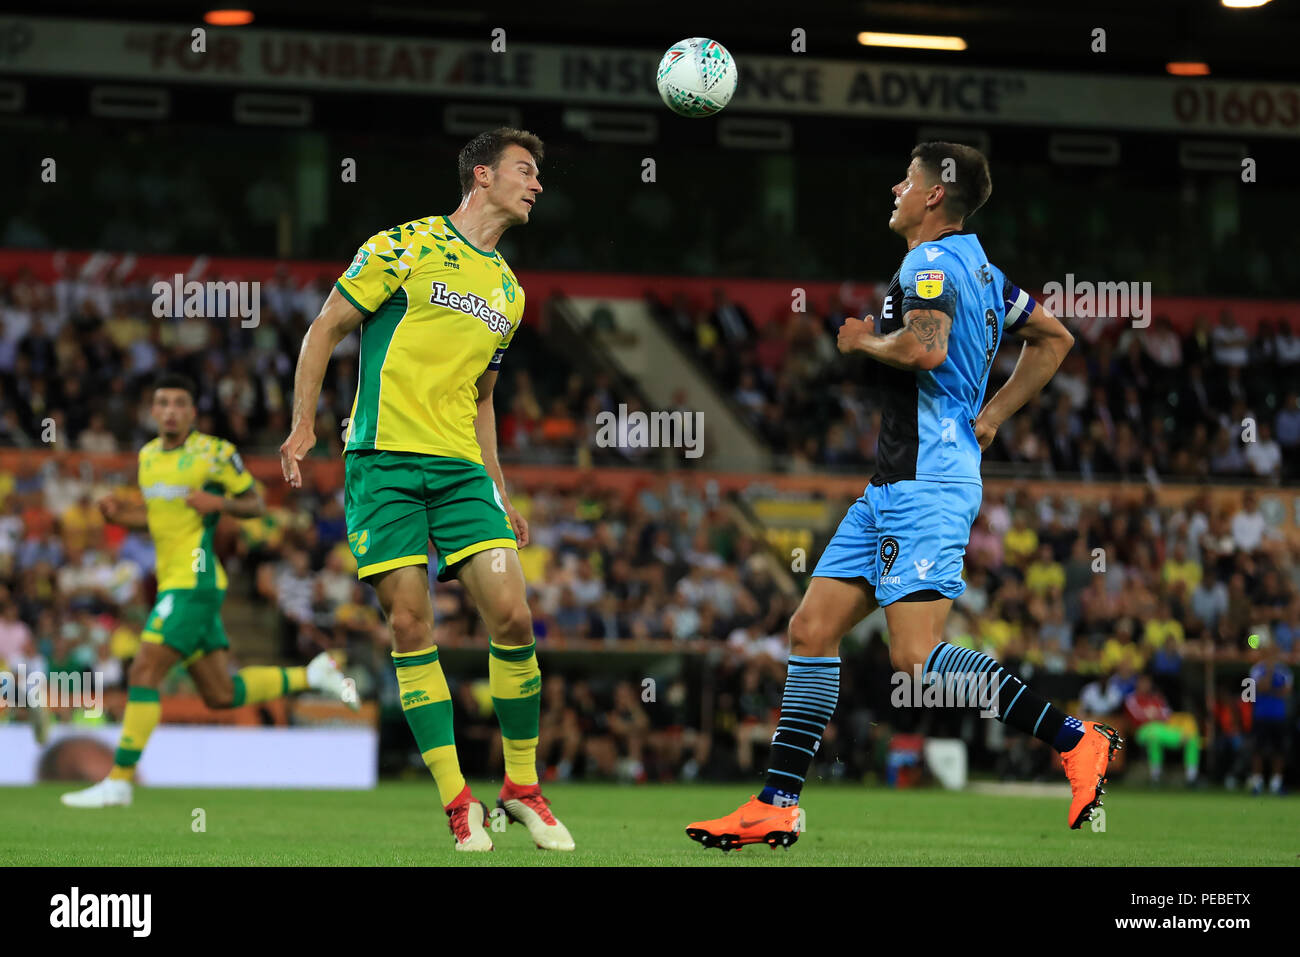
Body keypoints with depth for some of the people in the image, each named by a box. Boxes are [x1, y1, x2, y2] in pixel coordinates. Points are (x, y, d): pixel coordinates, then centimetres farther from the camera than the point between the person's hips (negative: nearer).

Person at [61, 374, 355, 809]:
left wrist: (222, 502, -18)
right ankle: (312, 675, 28)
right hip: (172, 581, 9)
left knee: (144, 672, -15)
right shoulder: (148, 455, 15)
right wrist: (121, 514, 7)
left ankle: (119, 780, -12)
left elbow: (255, 504, 2)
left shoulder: (215, 453, -6)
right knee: (221, 694, 12)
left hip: (194, 580, -9)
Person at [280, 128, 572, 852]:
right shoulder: (407, 247, 1)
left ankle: (523, 787, 5)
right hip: (385, 458, -5)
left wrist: (500, 494, 21)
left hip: (461, 467, 5)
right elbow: (326, 329, 3)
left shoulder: (510, 292, 19)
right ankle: (457, 799, -3)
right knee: (411, 623, -9)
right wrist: (303, 425, -5)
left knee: (512, 615, -9)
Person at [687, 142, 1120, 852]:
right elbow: (1053, 339, 29)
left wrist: (863, 340, -10)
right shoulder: (980, 269, 18)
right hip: (893, 488, 10)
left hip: (926, 484, -10)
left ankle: (1075, 740, -13)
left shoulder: (930, 263, -11)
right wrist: (991, 418, 23)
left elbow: (927, 347, -30)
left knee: (916, 656, -18)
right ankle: (774, 807, 7)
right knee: (812, 630, 6)